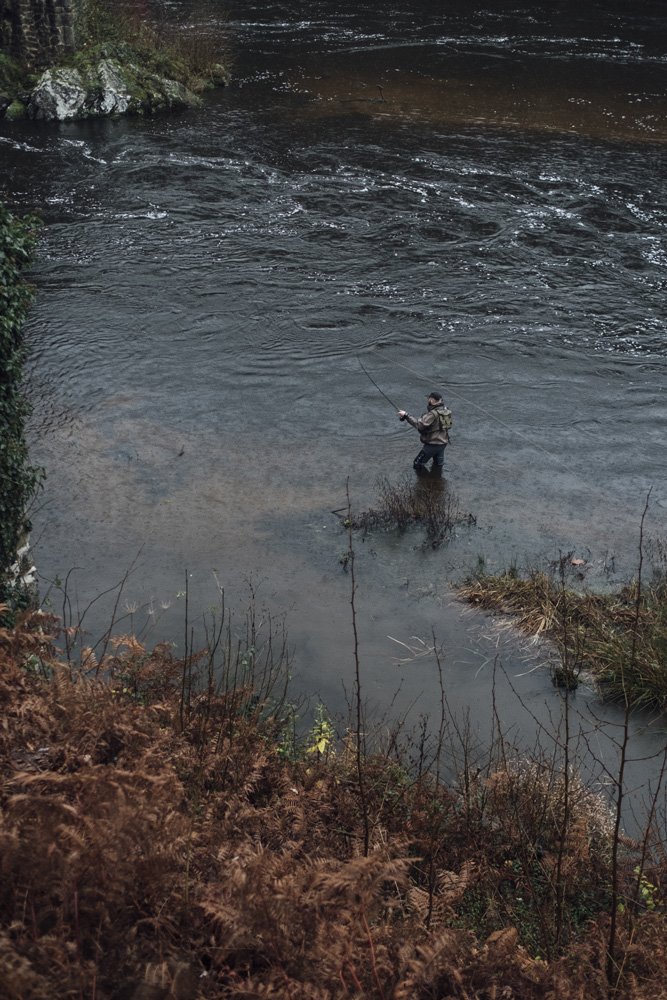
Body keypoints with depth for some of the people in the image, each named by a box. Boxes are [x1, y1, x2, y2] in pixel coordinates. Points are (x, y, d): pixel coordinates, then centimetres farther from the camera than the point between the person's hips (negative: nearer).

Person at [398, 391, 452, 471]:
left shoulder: (433, 414, -24)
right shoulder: (445, 410, 2)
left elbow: (420, 425, -31)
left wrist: (406, 416, -32)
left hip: (433, 444, -8)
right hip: (443, 443, 8)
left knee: (418, 465, 3)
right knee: (438, 464, 25)